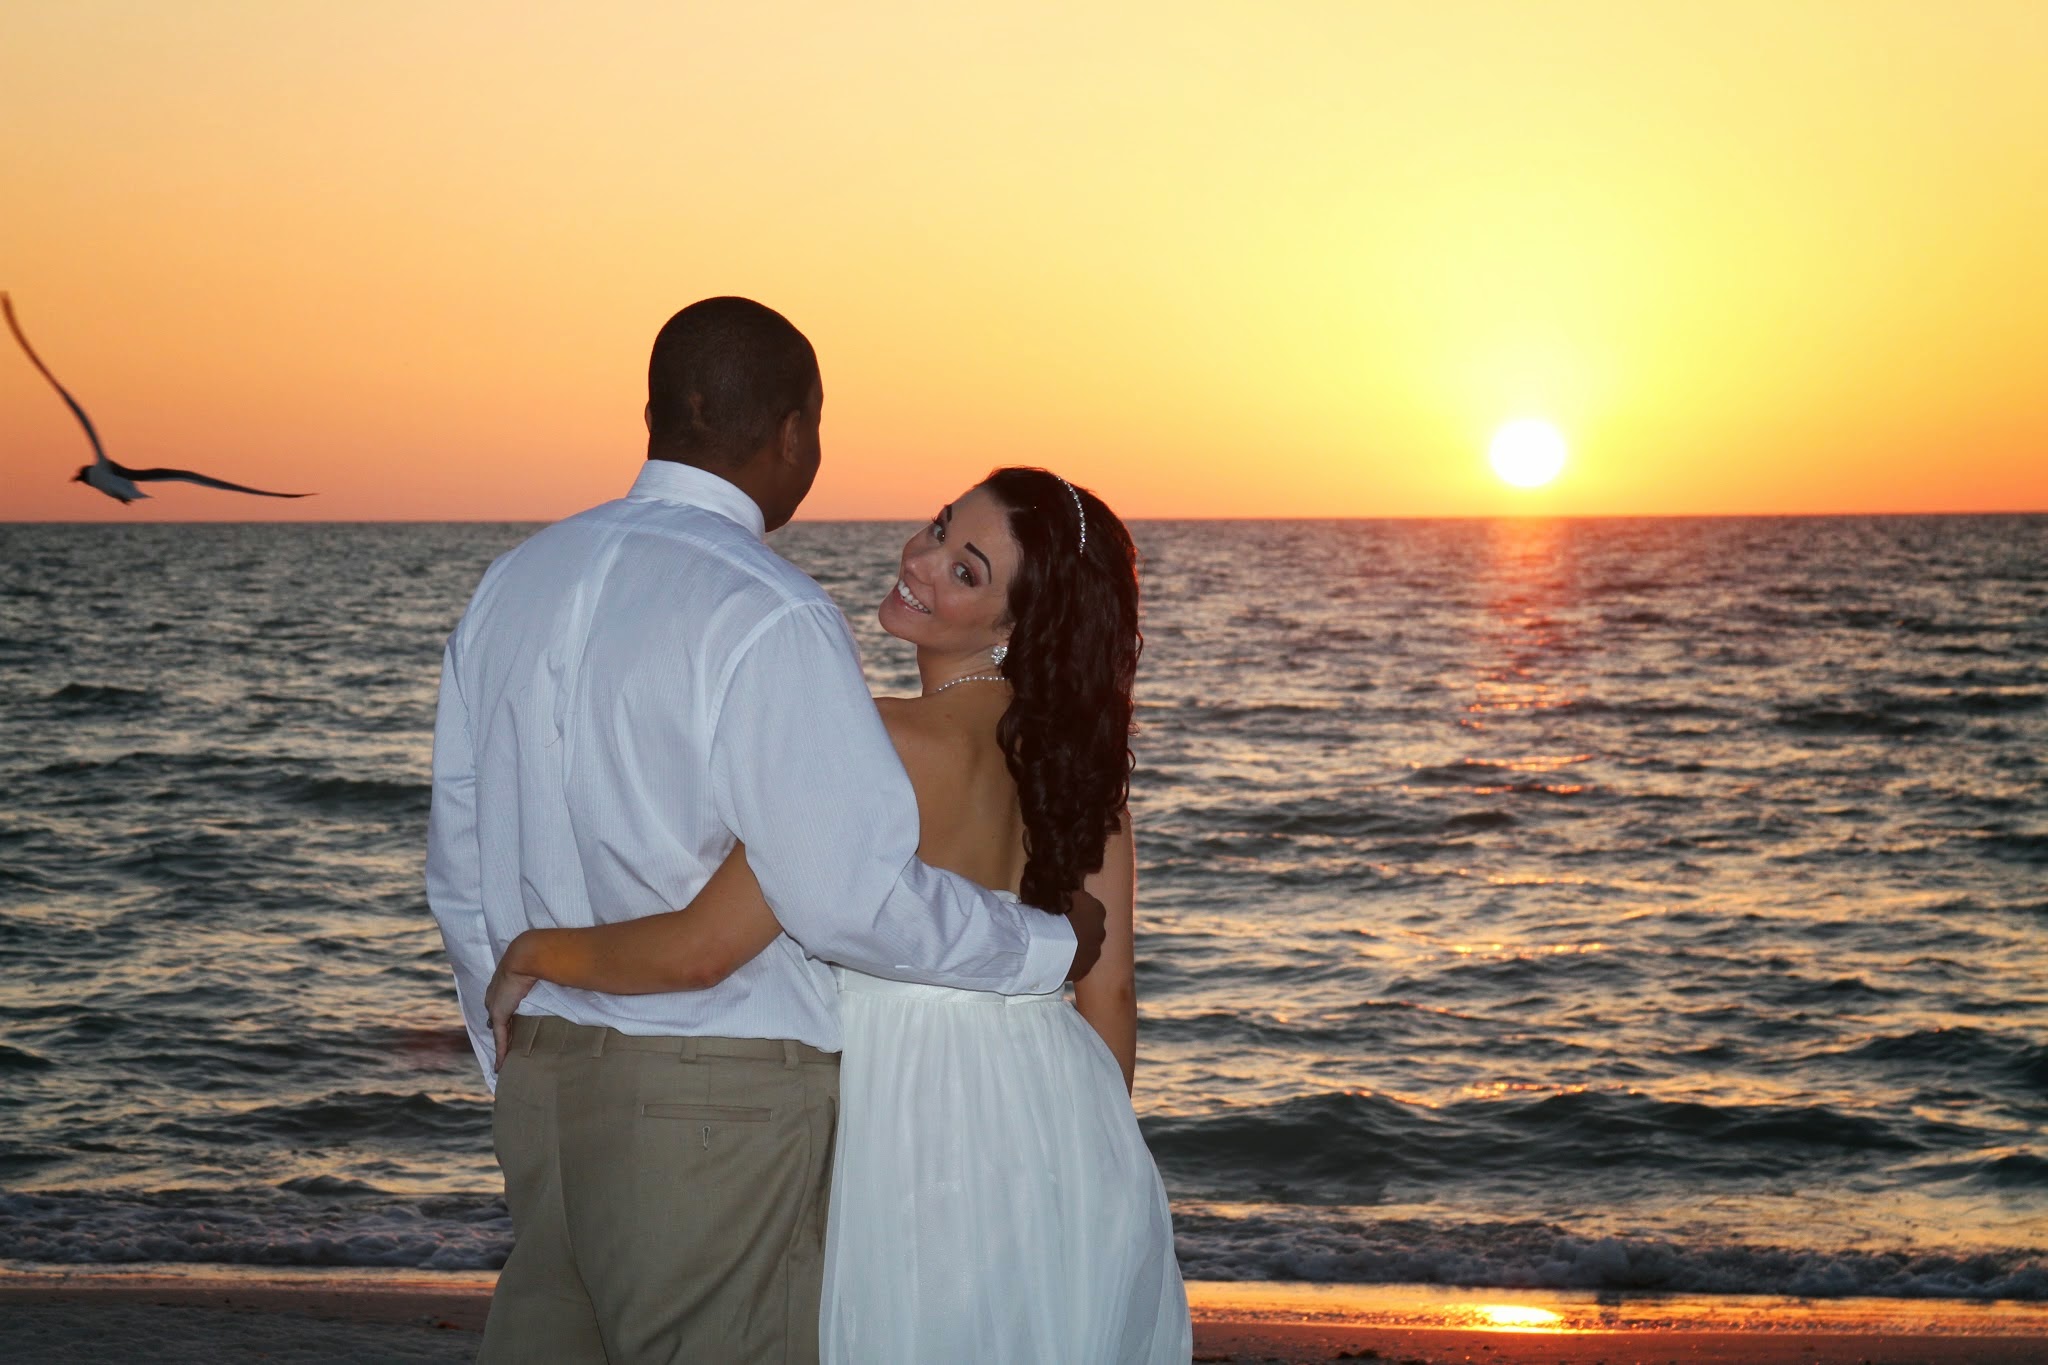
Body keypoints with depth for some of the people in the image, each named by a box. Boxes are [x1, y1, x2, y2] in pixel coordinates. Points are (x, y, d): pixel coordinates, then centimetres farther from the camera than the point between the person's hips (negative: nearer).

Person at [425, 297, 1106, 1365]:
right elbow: (854, 897, -19)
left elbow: (458, 870, 13)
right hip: (720, 1100, -7)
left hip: (540, 1076, 7)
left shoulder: (513, 584, 8)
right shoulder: (767, 617, -16)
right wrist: (1050, 945, -3)